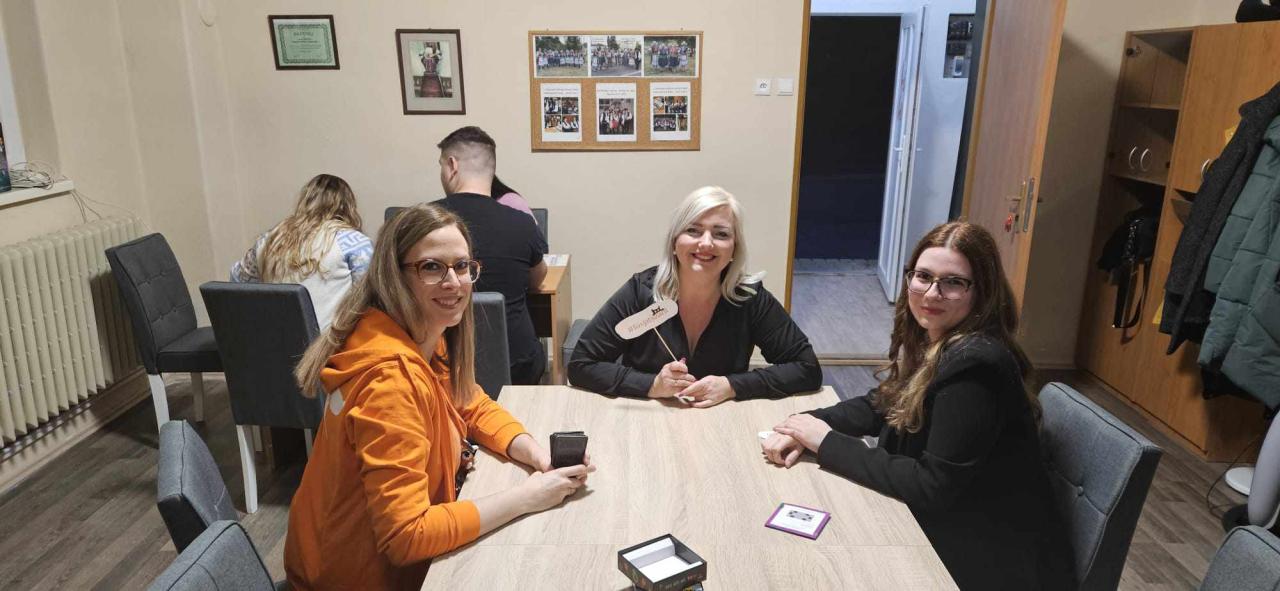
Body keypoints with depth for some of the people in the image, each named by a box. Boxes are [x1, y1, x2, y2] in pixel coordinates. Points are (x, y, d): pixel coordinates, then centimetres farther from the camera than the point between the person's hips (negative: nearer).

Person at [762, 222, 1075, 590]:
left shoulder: (975, 364, -27)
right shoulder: (927, 341, 0)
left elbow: (932, 485, -26)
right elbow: (879, 406, 11)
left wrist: (827, 443, -19)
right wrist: (809, 424, -7)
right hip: (944, 532, 7)